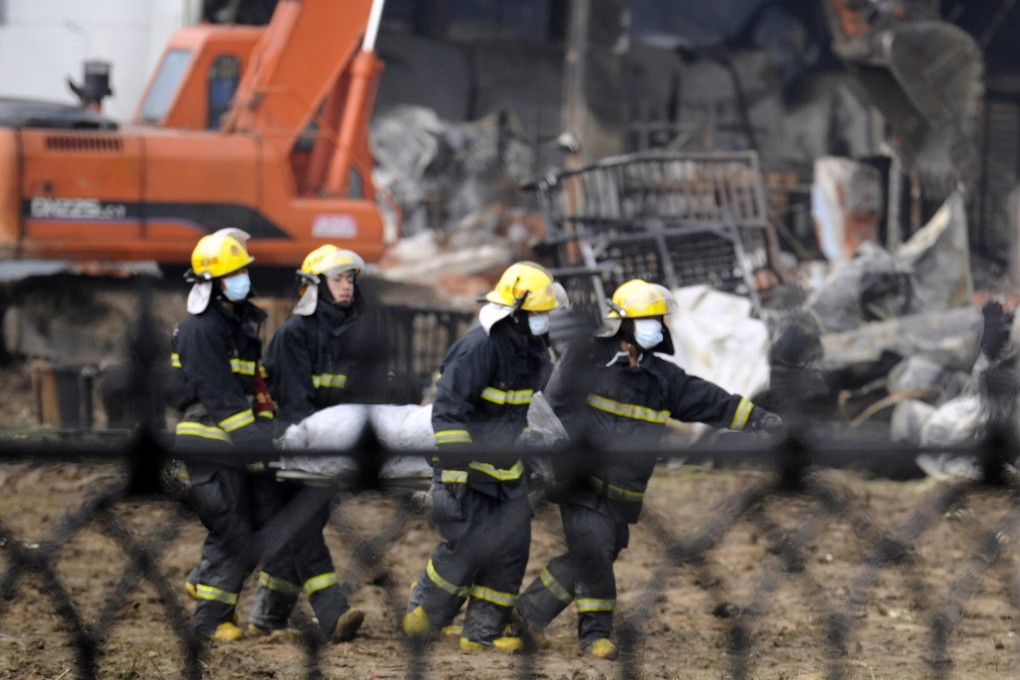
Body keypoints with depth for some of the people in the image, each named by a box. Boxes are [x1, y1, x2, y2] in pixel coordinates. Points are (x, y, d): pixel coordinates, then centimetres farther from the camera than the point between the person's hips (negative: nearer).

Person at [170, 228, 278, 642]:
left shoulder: (243, 320, 16)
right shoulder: (200, 329, -14)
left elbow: (255, 383, 19)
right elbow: (218, 394, -21)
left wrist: (268, 425, 6)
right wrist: (254, 437, -25)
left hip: (238, 443, 9)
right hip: (209, 441, -9)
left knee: (261, 524, 8)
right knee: (233, 533, -7)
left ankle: (203, 583, 25)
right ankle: (210, 618, 3)